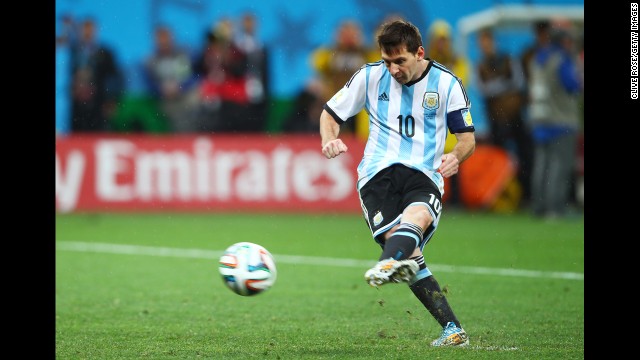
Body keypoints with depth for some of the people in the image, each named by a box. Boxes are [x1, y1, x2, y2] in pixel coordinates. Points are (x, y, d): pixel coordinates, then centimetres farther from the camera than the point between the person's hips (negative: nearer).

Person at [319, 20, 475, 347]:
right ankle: (452, 329, -19)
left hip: (424, 176, 0)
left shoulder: (446, 83, 6)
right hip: (379, 173, 0)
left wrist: (455, 156, -15)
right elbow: (331, 113, 18)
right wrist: (329, 139, -5)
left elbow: (468, 138, 9)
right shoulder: (370, 76, 9)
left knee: (417, 216, -38)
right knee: (409, 253, -22)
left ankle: (389, 265, -68)